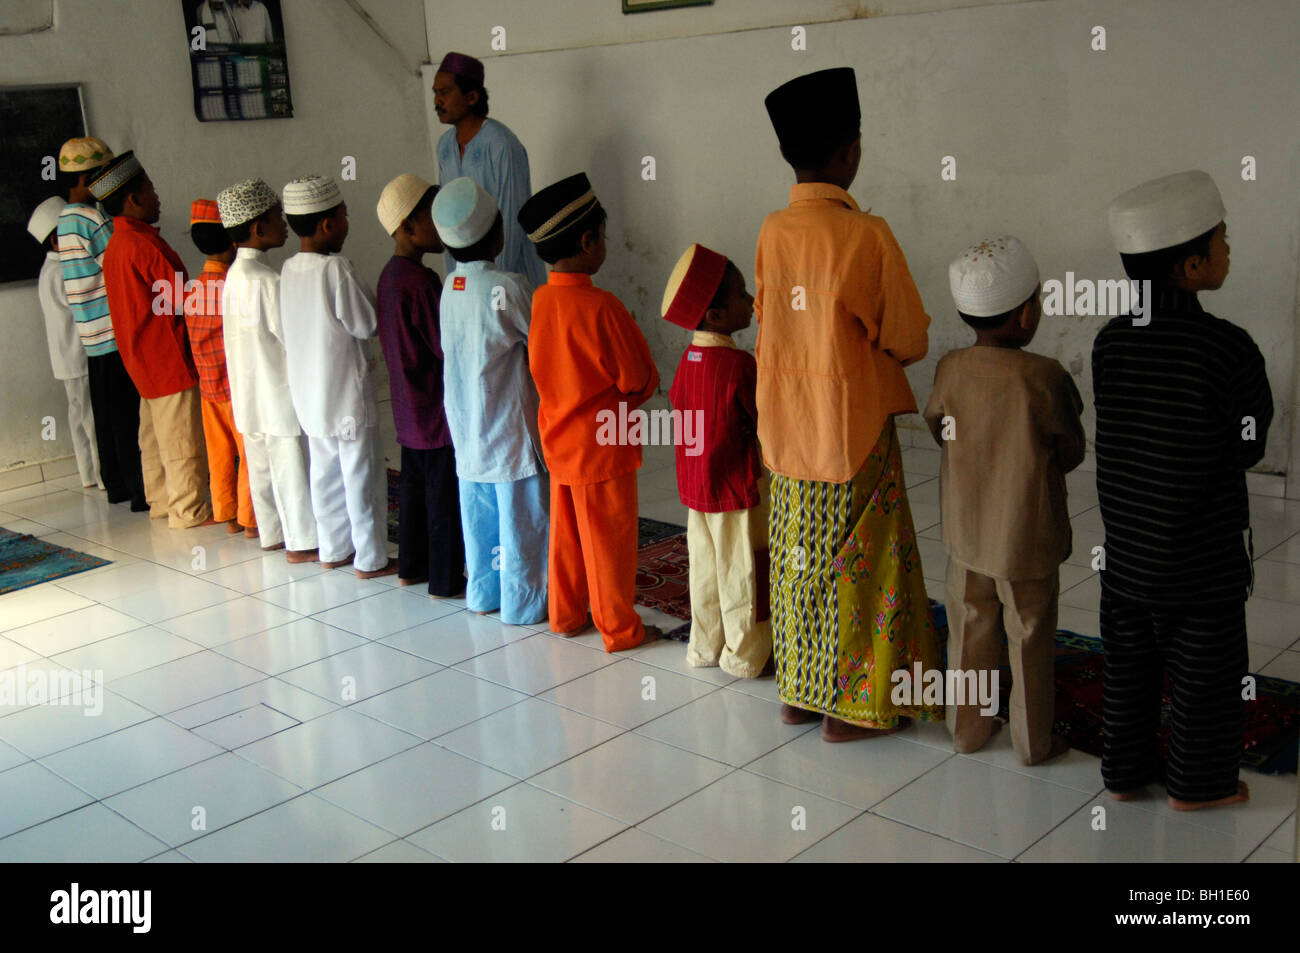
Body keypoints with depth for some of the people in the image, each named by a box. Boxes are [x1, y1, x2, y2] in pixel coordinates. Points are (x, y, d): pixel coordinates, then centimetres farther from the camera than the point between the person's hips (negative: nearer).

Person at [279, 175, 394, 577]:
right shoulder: (336, 269, -21)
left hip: (309, 392, 7)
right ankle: (371, 559, 13)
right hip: (346, 392, -7)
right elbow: (369, 324, -15)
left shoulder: (289, 269, 1)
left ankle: (332, 550, 29)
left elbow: (287, 332, 8)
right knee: (361, 476, 4)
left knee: (325, 472, 17)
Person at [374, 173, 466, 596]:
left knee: (414, 484, 19)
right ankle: (445, 579, 10)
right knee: (444, 494, 1)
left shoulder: (390, 275, 7)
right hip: (436, 406, -9)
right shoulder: (421, 281, -22)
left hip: (408, 406, 9)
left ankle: (411, 566, 30)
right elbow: (448, 346, -21)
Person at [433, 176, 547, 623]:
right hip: (509, 425, -7)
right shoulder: (508, 287, -19)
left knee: (479, 513, 17)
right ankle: (522, 603, 13)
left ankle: (483, 593, 29)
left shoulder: (450, 286, 2)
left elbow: (447, 347, 8)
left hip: (466, 428, 7)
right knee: (521, 516, 4)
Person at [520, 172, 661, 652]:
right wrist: (618, 401, 5)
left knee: (566, 534, 19)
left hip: (557, 442, 7)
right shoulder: (600, 306, -23)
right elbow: (639, 381, -16)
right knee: (610, 540, 6)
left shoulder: (537, 301, -2)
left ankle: (565, 615, 32)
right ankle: (619, 627, 18)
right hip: (602, 446, -7)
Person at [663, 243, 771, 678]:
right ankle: (744, 656, 16)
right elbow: (768, 422, -16)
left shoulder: (688, 358, 1)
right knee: (741, 572, 5)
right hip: (735, 484, -7)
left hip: (694, 484, 7)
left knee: (706, 567, 17)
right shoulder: (739, 364, -22)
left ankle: (705, 646, 28)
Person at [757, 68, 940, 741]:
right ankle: (851, 705, 17)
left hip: (786, 428, 6)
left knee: (799, 559, 16)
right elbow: (909, 342, -11)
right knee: (859, 564, 7)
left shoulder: (771, 231, 0)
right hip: (853, 429, -6)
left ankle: (798, 690, 28)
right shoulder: (865, 235, -18)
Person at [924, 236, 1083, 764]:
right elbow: (1072, 453, -9)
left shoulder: (951, 369, -9)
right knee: (1030, 640, 12)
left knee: (970, 630, 18)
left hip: (966, 531, 4)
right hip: (1027, 537, -4)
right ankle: (1034, 741, 25)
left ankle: (967, 727, 32)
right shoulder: (1045, 377, -21)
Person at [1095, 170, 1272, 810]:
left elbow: (1116, 433, 0)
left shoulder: (1109, 342, -5)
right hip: (1202, 554, -5)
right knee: (1203, 668, 13)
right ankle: (1198, 783, 29)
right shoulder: (1228, 349, -20)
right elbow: (1249, 447, -11)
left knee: (1127, 661, 18)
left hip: (1125, 546, 5)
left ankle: (1124, 769, 32)